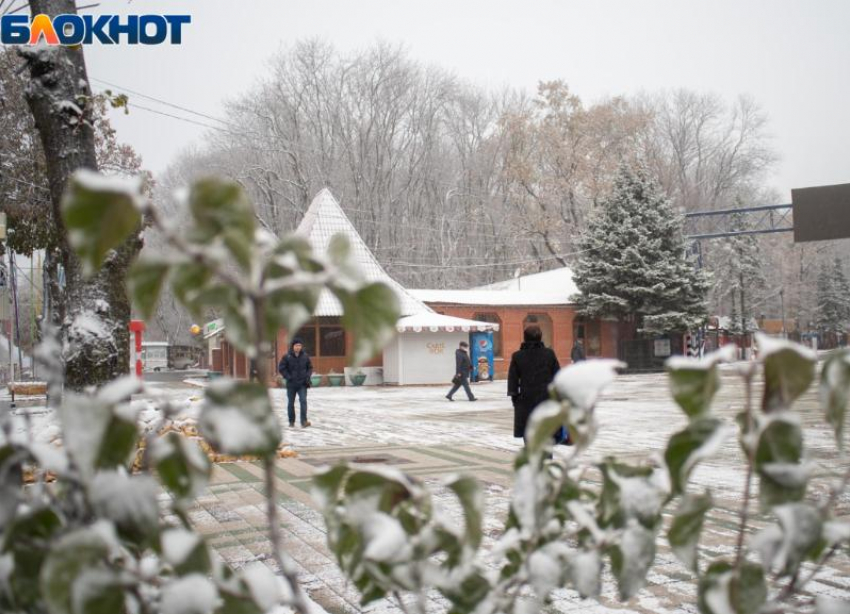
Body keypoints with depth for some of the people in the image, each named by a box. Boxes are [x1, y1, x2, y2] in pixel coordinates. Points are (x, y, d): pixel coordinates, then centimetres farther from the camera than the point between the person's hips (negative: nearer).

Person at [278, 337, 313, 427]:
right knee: (291, 403, 9)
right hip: (291, 384, 0)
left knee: (303, 401, -14)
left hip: (302, 384, 0)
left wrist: (307, 376, -2)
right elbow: (281, 369, -3)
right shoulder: (287, 357, -6)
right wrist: (288, 377, -11)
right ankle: (291, 421, 20)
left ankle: (304, 421, -16)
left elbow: (310, 367, 13)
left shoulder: (305, 356, 1)